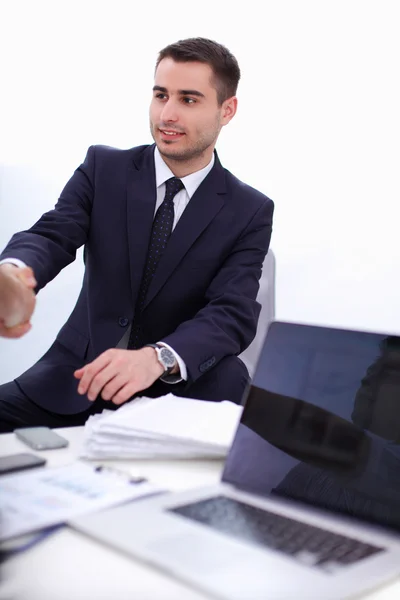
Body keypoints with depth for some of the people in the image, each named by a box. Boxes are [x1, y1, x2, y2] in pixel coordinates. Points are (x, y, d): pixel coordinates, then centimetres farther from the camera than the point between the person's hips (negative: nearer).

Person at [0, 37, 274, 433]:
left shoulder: (250, 212, -1)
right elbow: (52, 235, -11)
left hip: (180, 390, 0)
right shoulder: (103, 167, 3)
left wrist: (158, 358, -35)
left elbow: (233, 315, -14)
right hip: (76, 378, 1)